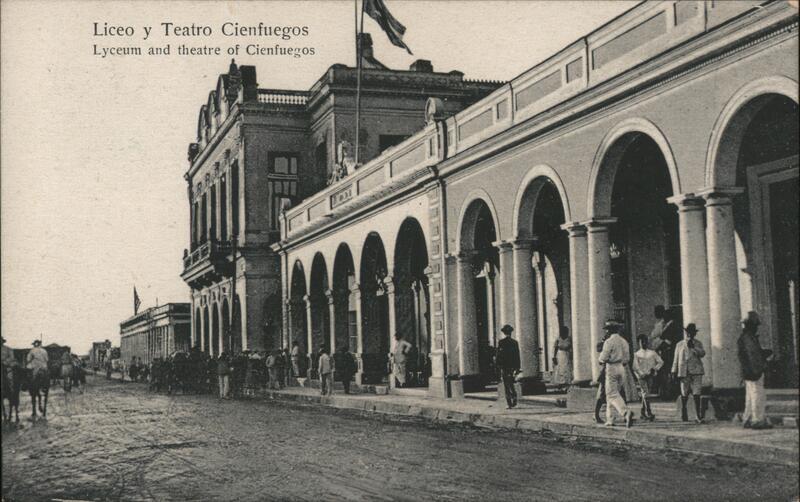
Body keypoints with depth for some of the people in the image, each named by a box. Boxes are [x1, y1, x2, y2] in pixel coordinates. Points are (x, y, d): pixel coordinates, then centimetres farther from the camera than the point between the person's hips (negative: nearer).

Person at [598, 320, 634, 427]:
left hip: (611, 368, -7)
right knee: (612, 393, 15)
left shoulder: (609, 341, -12)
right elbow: (627, 358, 13)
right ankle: (609, 419, 16)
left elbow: (604, 358, -15)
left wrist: (599, 359, 6)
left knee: (612, 394, -7)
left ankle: (626, 412, -28)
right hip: (622, 368, 7)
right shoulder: (624, 341, 10)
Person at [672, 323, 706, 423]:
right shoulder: (680, 345, 12)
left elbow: (702, 354, -6)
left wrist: (693, 347, -18)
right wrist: (674, 372, 10)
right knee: (684, 395, 5)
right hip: (684, 373, 1)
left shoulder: (698, 344, 11)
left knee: (696, 395, -9)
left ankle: (698, 417, -10)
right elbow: (676, 359, 14)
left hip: (696, 372, -1)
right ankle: (683, 415, 22)